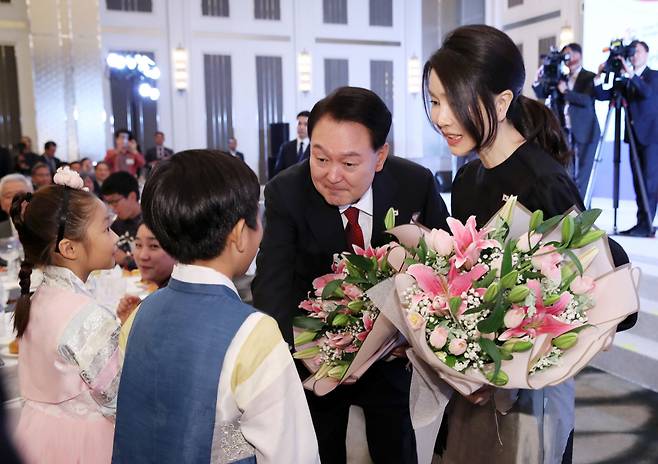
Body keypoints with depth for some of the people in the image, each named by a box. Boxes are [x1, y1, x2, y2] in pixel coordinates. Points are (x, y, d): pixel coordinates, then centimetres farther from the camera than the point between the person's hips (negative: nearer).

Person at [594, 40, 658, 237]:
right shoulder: (626, 82, 13)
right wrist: (599, 76, -6)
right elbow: (602, 95, 7)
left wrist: (630, 73, -26)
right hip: (635, 135, 6)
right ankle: (642, 223, 7)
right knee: (638, 182, 4)